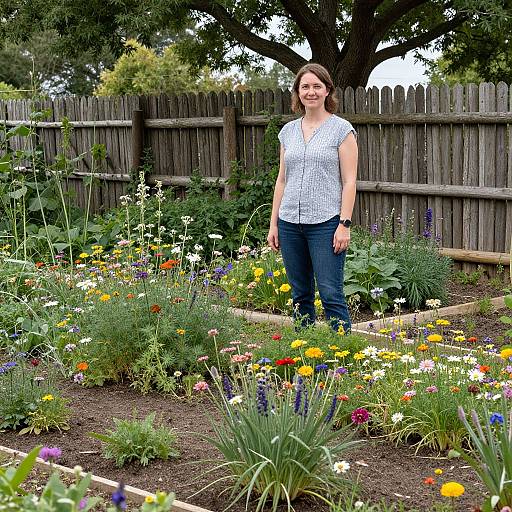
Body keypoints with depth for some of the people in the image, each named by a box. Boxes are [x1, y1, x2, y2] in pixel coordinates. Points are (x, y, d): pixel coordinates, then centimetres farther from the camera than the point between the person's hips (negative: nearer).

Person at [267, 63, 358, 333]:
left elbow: (349, 181, -6)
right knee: (300, 295, 11)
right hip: (290, 223, 5)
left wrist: (344, 225, -13)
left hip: (326, 223, -5)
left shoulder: (341, 129, -2)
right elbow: (282, 180, 15)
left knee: (331, 295, -8)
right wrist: (273, 224, 11)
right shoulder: (288, 131, 12)